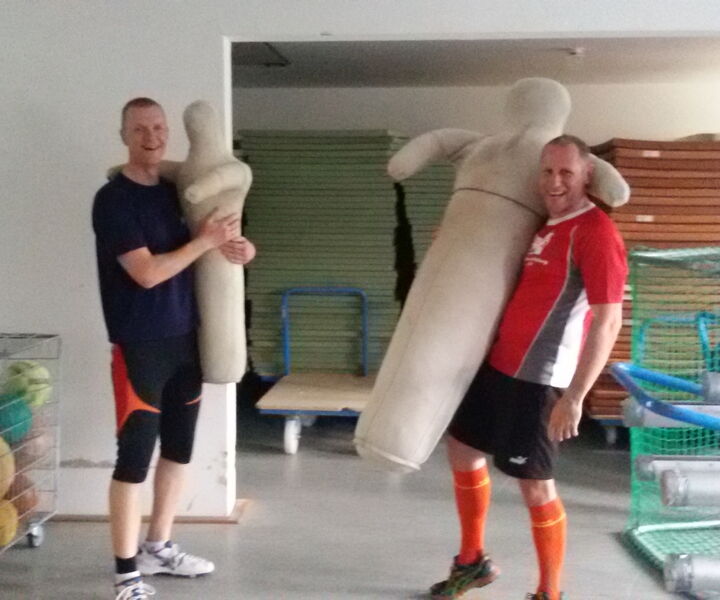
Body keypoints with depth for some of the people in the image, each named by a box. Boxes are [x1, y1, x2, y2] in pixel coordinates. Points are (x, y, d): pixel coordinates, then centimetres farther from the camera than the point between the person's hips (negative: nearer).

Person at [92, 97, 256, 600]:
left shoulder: (177, 191, 10)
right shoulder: (113, 199, -11)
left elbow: (219, 241, 23)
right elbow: (148, 272, -19)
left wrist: (239, 246, 0)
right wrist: (206, 240, -13)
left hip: (185, 338, 8)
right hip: (139, 346, -7)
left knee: (179, 448, 15)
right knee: (135, 456, -5)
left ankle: (158, 548, 31)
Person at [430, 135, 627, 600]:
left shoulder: (596, 233, -16)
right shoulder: (544, 224, 12)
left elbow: (608, 321, -21)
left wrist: (574, 395, -25)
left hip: (537, 377, -9)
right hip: (498, 361, 10)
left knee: (534, 483, -2)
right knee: (462, 444, 17)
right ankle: (472, 561, 34)